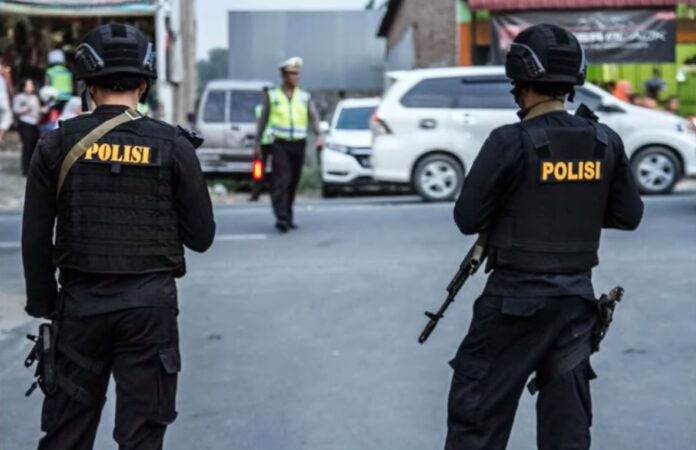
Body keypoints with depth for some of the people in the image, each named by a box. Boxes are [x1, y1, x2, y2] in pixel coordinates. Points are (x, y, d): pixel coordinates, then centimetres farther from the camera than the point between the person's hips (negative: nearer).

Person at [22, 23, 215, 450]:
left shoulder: (58, 144, -1)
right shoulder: (173, 146, -4)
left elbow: (35, 239, 0)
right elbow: (202, 236, 0)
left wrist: (44, 304, 11)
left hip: (81, 303, 1)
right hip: (150, 304, -1)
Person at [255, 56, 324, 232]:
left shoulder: (305, 97, 10)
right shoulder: (272, 96, 6)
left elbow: (314, 117, 0)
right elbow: (263, 120, 11)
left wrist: (319, 135, -18)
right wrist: (258, 143, 9)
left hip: (299, 144, 3)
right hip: (280, 144, -3)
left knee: (293, 183, 6)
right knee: (282, 181, -15)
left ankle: (288, 217, 16)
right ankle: (282, 217, -21)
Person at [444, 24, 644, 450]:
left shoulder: (512, 142, -15)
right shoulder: (606, 142, 0)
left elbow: (468, 218, -9)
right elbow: (629, 215, 8)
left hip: (516, 297, -5)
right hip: (577, 298, 5)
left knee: (477, 413, 6)